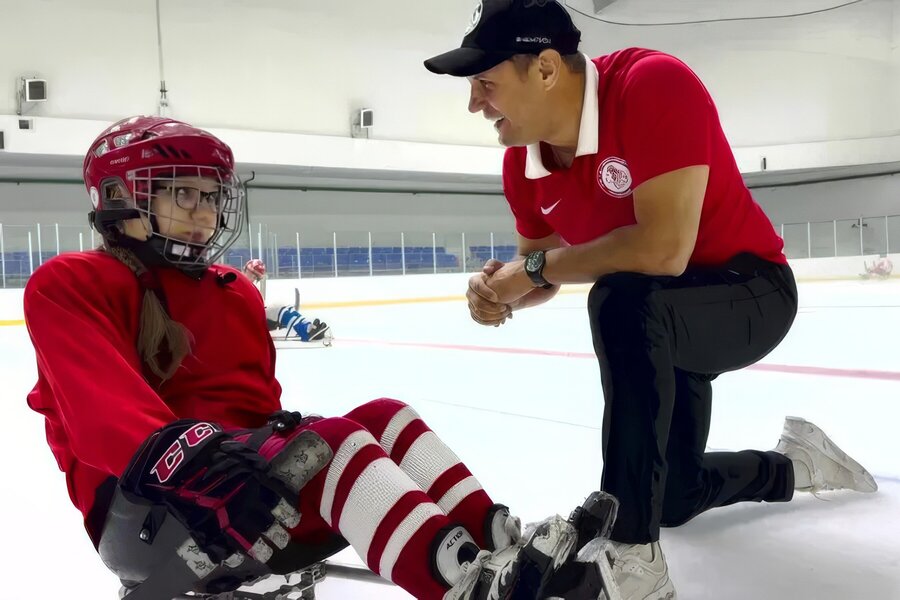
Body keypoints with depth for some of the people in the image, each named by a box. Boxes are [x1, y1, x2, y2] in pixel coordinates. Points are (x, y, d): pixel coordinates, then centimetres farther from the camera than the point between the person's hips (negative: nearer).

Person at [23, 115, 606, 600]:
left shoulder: (236, 295, 19)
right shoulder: (70, 287, -4)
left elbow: (259, 401, 14)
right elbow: (103, 412, -20)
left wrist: (286, 432, -10)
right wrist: (183, 455, -38)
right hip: (146, 509, -7)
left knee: (384, 417, -13)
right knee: (330, 444, -29)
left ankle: (499, 544, -28)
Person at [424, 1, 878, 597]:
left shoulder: (654, 85, -30)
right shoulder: (522, 161, -9)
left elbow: (664, 250, -39)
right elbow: (540, 270, 4)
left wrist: (536, 267, -27)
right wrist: (502, 291, -19)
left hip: (751, 293, -8)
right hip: (663, 325, 8)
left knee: (623, 302, -39)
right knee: (671, 494, 16)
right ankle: (796, 463, 46)